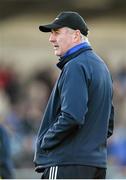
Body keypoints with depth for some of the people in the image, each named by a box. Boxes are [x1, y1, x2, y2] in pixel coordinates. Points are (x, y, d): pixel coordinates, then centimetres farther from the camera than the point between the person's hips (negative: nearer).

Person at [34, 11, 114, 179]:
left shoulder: (75, 67, -13)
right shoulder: (100, 66, 18)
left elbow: (71, 117, -23)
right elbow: (109, 121, 23)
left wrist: (45, 142, -11)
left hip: (68, 165, -10)